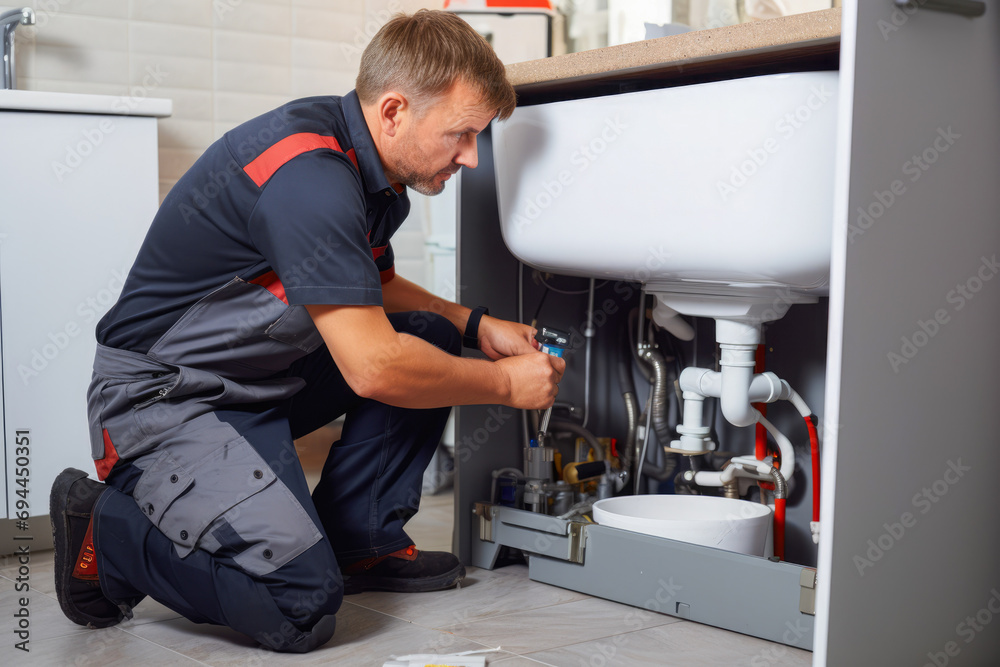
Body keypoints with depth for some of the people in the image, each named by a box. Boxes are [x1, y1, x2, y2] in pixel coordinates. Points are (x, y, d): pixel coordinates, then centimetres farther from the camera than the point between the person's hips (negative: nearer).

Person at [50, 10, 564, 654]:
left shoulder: (376, 173, 3)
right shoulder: (306, 175, -28)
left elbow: (370, 289, 23)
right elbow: (372, 367, -29)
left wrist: (475, 324, 8)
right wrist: (504, 385, -15)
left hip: (265, 372, 10)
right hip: (165, 396, -10)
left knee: (428, 335, 4)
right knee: (301, 605, -21)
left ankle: (360, 541, 10)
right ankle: (105, 531, 1)